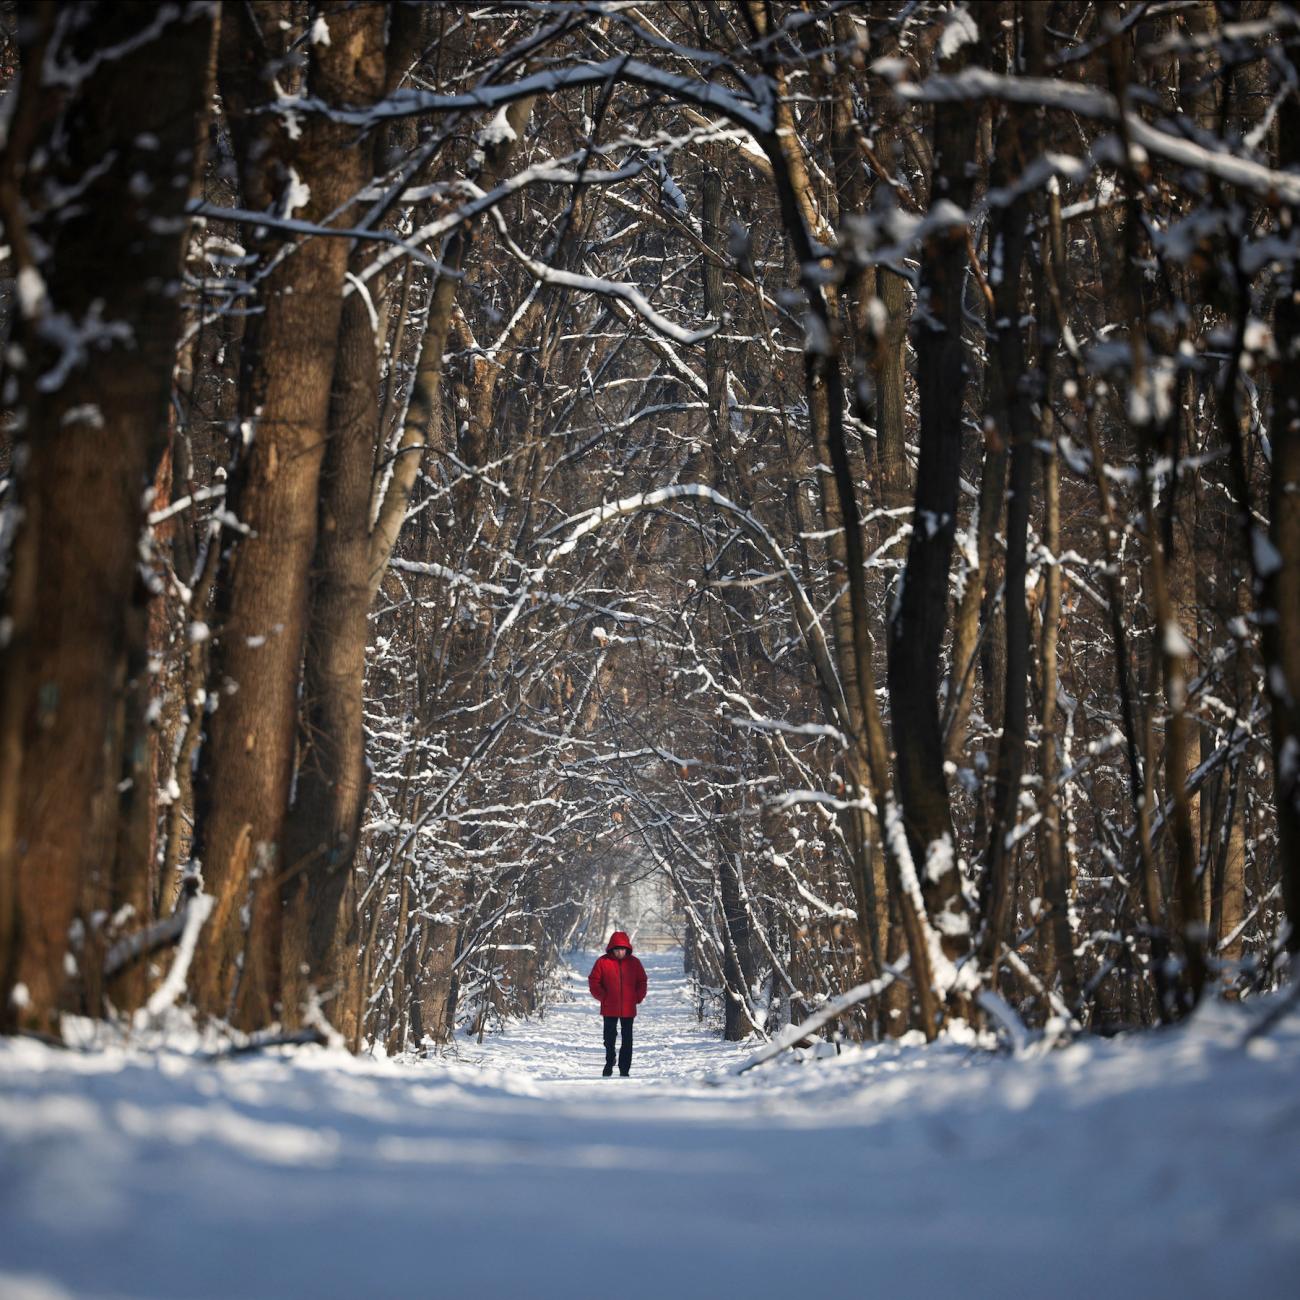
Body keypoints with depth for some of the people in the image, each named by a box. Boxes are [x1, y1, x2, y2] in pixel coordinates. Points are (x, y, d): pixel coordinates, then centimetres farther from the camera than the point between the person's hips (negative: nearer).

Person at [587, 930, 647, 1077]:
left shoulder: (634, 963, 1)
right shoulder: (603, 962, -3)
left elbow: (642, 981, 11)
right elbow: (593, 981, 2)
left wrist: (638, 997, -1)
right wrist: (602, 996, -7)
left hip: (628, 1009, 1)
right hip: (609, 1009, -1)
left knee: (627, 1039, 2)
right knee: (610, 1037, 9)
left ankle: (624, 1069, 8)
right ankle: (609, 1062, 28)